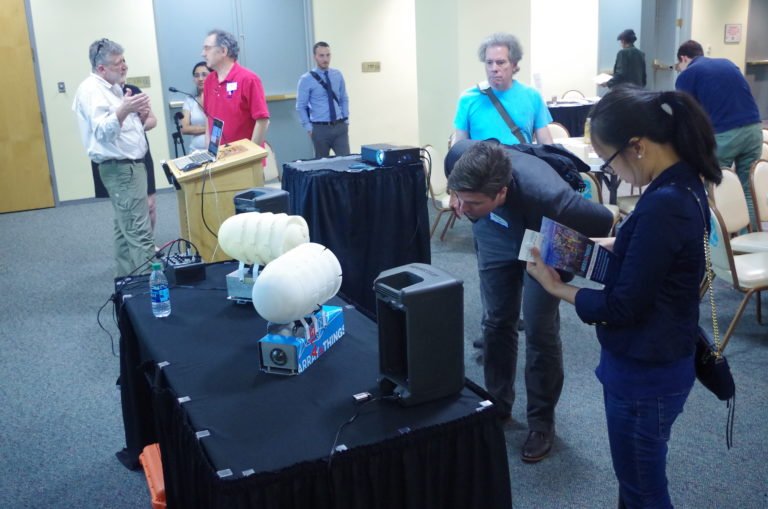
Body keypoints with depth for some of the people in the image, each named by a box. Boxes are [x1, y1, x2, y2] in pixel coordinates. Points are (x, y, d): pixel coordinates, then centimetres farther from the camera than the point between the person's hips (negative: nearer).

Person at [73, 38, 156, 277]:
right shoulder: (91, 90, -13)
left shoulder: (113, 88, 17)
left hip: (131, 164, 10)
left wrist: (140, 116, 2)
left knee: (126, 228, 15)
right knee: (139, 231, -12)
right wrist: (123, 110, -41)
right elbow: (102, 131, -25)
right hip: (120, 168, -10)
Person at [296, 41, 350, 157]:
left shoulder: (337, 75, 6)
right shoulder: (306, 79, -5)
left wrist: (346, 120, 5)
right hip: (320, 128, -2)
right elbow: (301, 107, -1)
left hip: (340, 126, 3)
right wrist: (309, 128, -6)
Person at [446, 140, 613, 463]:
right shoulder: (459, 156, -35)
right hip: (495, 235, 4)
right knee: (496, 322, 9)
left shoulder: (545, 194, -48)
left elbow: (608, 225, -34)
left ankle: (541, 422, 15)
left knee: (540, 330, -4)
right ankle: (497, 406, 27)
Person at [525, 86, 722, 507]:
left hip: (645, 373, -9)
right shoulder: (683, 185, 0)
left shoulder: (663, 205, -30)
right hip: (659, 360, 9)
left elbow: (622, 307, -24)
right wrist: (599, 246, 6)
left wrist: (556, 287, -12)